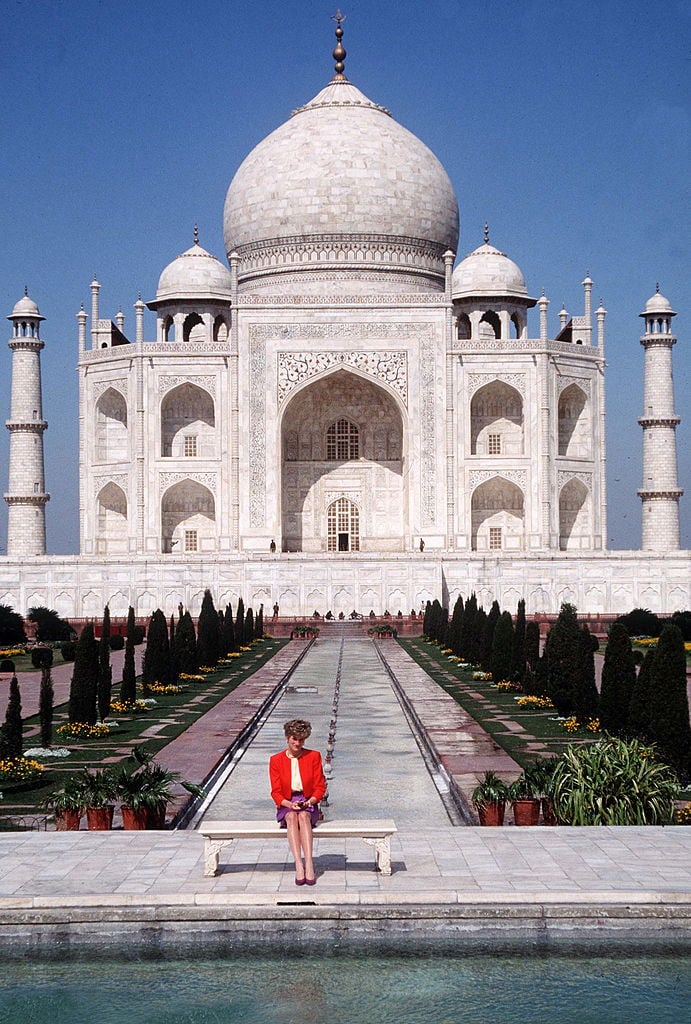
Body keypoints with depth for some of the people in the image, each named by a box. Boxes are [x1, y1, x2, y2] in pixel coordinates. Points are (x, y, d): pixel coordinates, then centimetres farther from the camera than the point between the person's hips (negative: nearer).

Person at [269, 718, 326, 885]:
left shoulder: (314, 756, 3)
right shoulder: (276, 760, 2)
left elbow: (320, 787, 3)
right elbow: (276, 792, 0)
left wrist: (310, 801, -17)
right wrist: (290, 804, -19)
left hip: (308, 804, 0)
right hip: (286, 805, 0)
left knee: (303, 815, -34)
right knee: (292, 817, -34)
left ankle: (309, 864, -44)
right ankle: (299, 865, -44)